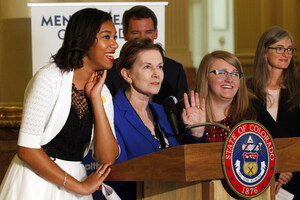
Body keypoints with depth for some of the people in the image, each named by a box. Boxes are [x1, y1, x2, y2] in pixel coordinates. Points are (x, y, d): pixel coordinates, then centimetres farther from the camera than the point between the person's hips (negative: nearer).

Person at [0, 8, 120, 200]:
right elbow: (27, 150, -17)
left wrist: (95, 98, -9)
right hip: (35, 184, -5)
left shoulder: (103, 93, 6)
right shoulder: (49, 78, -12)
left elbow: (107, 158, -4)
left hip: (73, 181, 5)